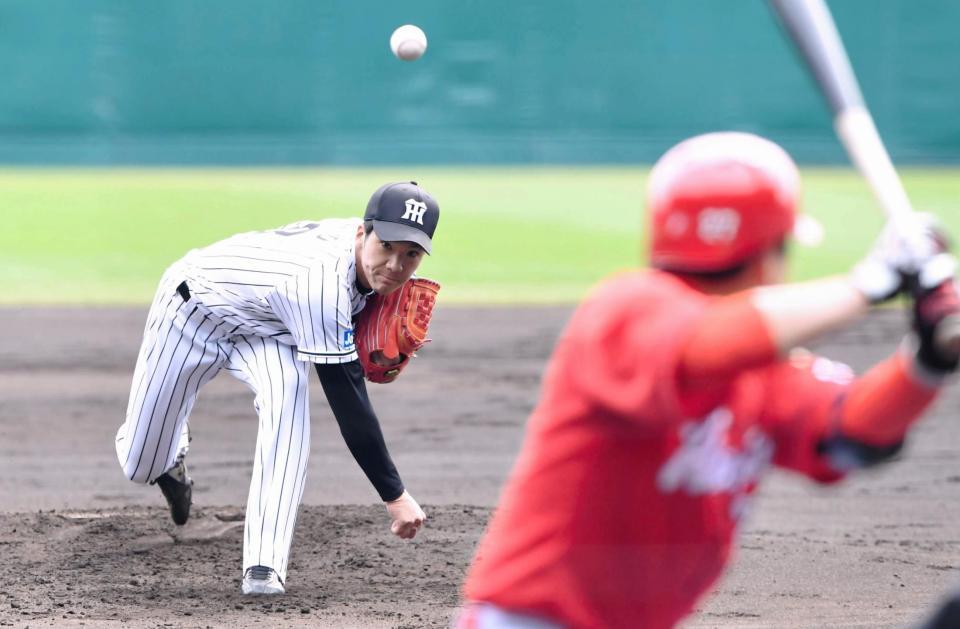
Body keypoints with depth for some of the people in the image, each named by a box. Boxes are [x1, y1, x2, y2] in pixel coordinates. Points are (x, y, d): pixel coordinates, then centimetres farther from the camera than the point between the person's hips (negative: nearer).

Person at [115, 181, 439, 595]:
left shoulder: (368, 239, -21)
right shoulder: (323, 281, -44)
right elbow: (346, 400, -43)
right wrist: (394, 495, -43)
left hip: (263, 327, 5)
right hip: (195, 308, -5)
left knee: (288, 392, -30)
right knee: (138, 466, 4)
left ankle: (263, 567, -31)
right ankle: (169, 453, 46)